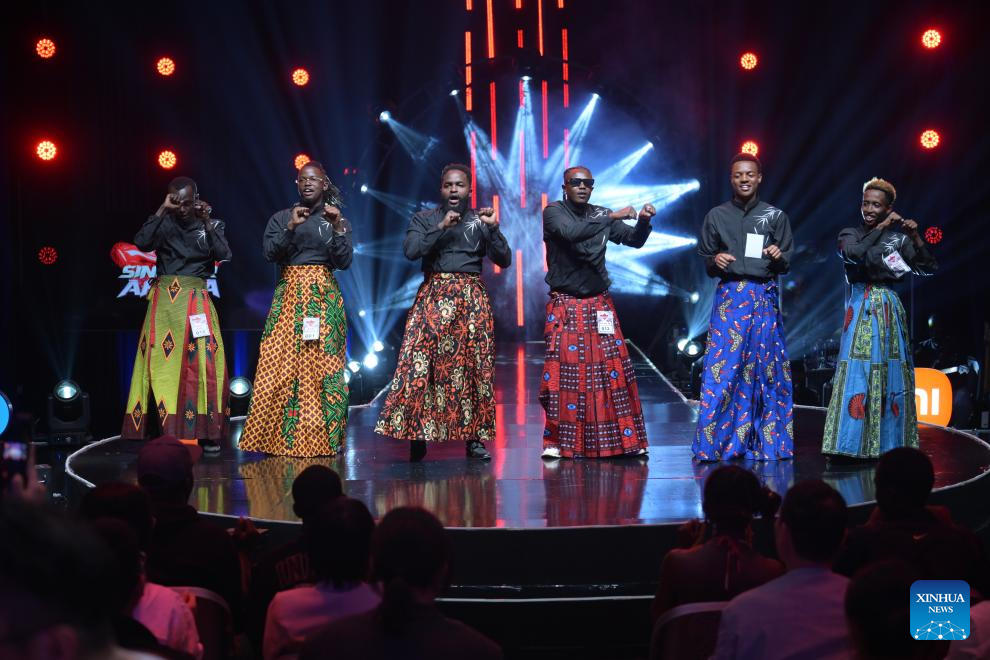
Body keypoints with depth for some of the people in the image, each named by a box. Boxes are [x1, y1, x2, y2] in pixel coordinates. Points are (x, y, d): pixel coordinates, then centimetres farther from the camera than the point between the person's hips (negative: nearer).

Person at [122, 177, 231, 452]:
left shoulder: (211, 225, 9)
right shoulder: (164, 223, 7)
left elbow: (223, 254, -7)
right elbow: (141, 242, -10)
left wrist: (206, 221, -11)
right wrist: (162, 210, -10)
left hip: (196, 302, 0)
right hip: (165, 302, 0)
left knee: (203, 363, -7)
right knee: (162, 363, -4)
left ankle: (208, 433, -4)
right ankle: (160, 431, -2)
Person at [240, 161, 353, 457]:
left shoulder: (337, 220, 11)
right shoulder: (281, 218, 12)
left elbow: (344, 262, 1)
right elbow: (269, 253, -1)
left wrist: (338, 228, -10)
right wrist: (290, 228, -13)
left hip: (325, 297, 0)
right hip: (289, 296, 0)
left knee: (322, 365, -7)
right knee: (281, 365, -8)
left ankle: (322, 437, -4)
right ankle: (279, 435, -5)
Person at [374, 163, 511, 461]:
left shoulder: (481, 220, 13)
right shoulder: (424, 219, 9)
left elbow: (504, 260, 6)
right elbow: (410, 251, -7)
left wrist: (494, 228, -8)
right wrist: (441, 228, -11)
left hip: (472, 300, 1)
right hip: (433, 297, -1)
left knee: (474, 367, -1)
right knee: (420, 363, -11)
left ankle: (474, 437, 6)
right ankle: (417, 435, -6)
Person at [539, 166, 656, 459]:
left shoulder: (601, 215, 9)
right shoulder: (554, 212, -3)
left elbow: (634, 240, 10)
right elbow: (571, 232, -24)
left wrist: (643, 221, -10)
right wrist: (612, 217, -25)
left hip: (599, 305, 3)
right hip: (565, 305, -3)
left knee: (613, 368, -2)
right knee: (563, 370, -7)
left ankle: (625, 438, 4)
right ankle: (557, 442, 2)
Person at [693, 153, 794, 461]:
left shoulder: (776, 216, 8)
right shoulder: (716, 216, 8)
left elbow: (787, 264, 9)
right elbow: (704, 258, 13)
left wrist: (778, 257, -13)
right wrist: (715, 261, -9)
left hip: (765, 297, 1)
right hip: (730, 297, 0)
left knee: (766, 369, 1)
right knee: (722, 369, -7)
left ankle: (767, 442, 9)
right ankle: (715, 443, -1)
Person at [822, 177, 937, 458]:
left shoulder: (899, 237, 6)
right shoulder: (850, 234, 3)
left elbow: (928, 268, 0)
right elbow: (854, 254, -20)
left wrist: (916, 237, -12)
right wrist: (881, 228, -15)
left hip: (889, 309, 2)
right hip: (861, 309, -2)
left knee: (891, 373, 3)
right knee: (857, 372, -8)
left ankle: (889, 442, 11)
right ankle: (851, 443, -6)